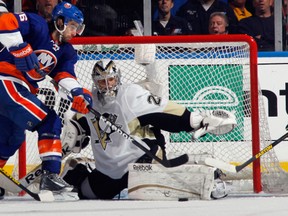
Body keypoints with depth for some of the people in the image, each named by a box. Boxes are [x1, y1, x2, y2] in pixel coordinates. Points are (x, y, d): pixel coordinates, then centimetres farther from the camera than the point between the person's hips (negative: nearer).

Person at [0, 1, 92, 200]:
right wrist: (20, 49, -30)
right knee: (49, 122, -15)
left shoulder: (66, 52, 13)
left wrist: (79, 92, -21)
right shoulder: (38, 26, -10)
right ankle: (50, 175, -17)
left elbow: (65, 76, -1)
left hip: (20, 89, 10)